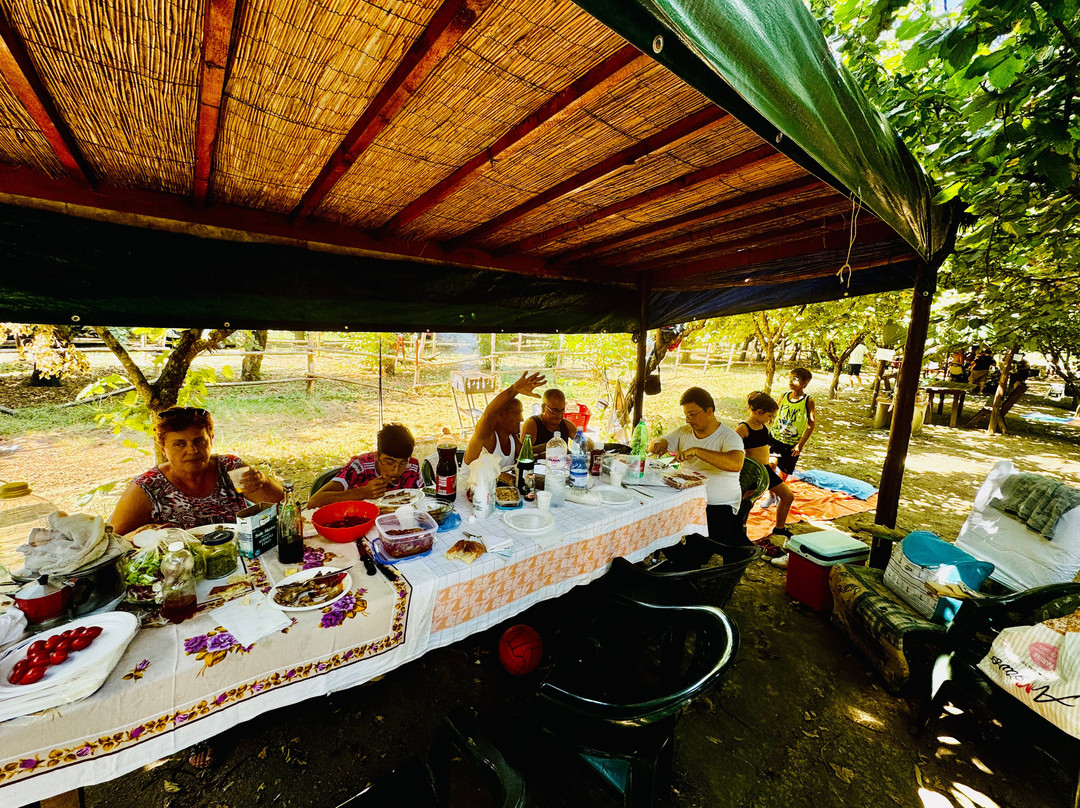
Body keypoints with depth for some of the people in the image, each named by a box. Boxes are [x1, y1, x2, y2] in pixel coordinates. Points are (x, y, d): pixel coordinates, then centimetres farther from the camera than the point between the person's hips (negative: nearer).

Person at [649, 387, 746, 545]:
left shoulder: (729, 436, -7)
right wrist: (658, 445, -13)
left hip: (719, 505, -5)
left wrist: (696, 451, -34)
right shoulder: (683, 432, 11)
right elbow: (654, 445, 11)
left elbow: (736, 464, -28)